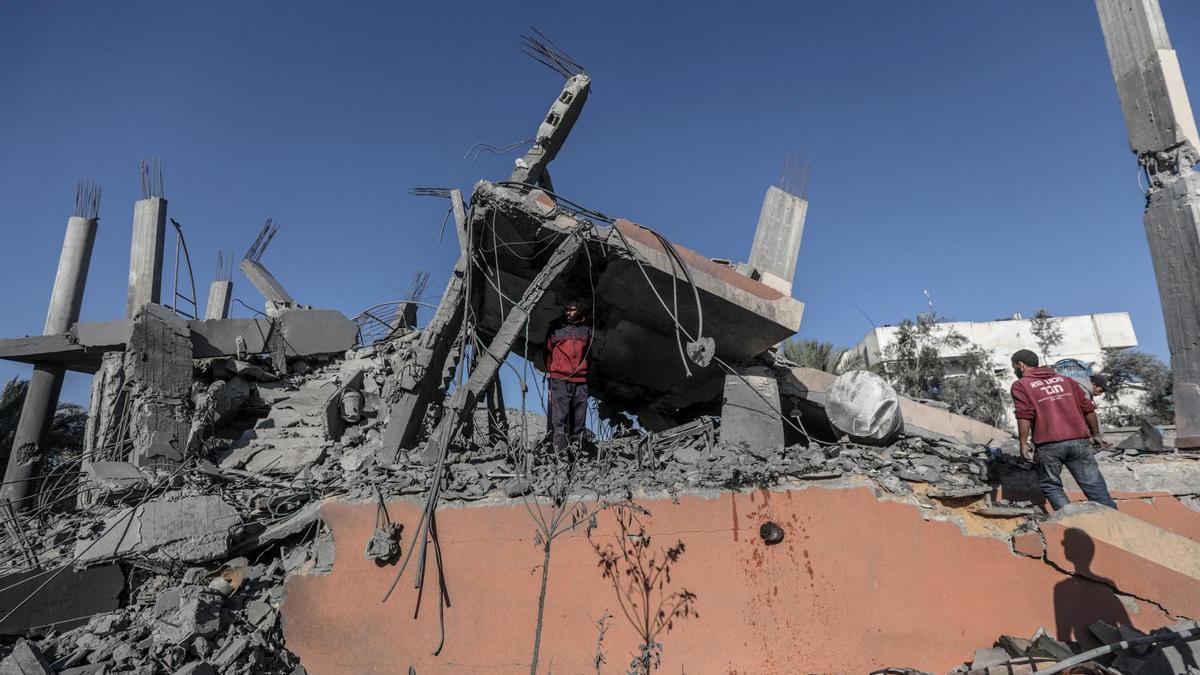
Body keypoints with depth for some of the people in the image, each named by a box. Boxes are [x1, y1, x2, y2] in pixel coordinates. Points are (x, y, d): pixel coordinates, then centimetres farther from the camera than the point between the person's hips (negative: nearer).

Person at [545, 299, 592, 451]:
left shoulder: (586, 329, 12)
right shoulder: (556, 327, 6)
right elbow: (548, 351, 15)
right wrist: (549, 371, 15)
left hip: (581, 381, 3)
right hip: (559, 380, -3)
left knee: (578, 420, 5)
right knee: (559, 419, -11)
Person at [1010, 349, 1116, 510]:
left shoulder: (1021, 385, 3)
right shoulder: (1065, 380, 20)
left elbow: (1024, 415, -10)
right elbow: (1088, 408, 17)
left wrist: (1023, 443, -6)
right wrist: (1095, 434, 26)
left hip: (1048, 445, -4)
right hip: (1078, 441, 4)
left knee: (1051, 485, 10)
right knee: (1094, 485, 8)